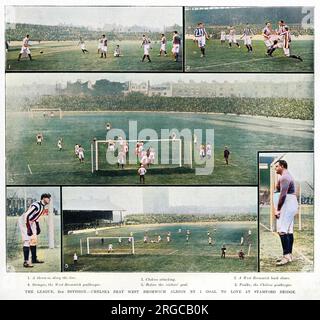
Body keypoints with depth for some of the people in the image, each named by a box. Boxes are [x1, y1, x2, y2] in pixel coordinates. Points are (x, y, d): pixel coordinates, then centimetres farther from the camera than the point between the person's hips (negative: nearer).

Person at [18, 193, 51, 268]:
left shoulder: (43, 206, 2)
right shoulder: (37, 205, -28)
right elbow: (26, 216, -32)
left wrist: (38, 227, 17)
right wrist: (28, 229, -31)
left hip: (31, 222, 10)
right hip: (23, 222, -10)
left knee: (34, 240, 14)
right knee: (27, 240, -15)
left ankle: (34, 259, 26)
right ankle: (26, 262, -14)